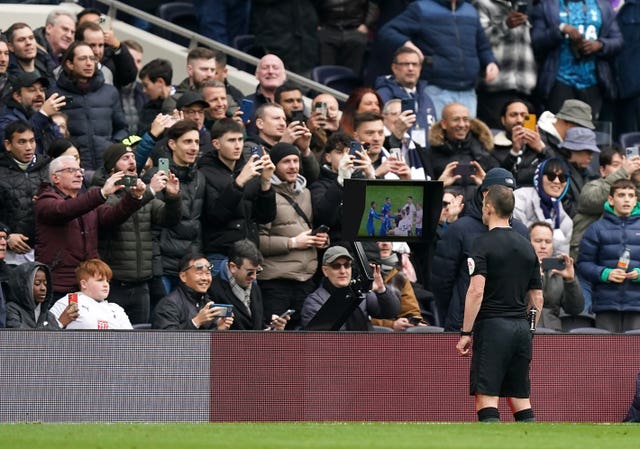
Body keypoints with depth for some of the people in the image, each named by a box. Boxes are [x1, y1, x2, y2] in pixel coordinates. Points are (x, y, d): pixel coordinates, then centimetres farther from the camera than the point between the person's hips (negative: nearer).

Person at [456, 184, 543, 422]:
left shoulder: (484, 244, -6)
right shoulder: (526, 246, 13)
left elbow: (476, 291, -15)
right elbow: (537, 298, 16)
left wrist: (465, 333, -13)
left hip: (492, 326, -6)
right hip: (521, 327, 6)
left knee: (486, 398, -7)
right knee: (521, 399, 10)